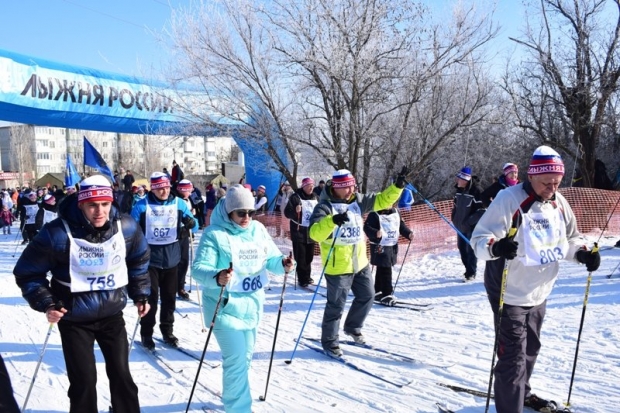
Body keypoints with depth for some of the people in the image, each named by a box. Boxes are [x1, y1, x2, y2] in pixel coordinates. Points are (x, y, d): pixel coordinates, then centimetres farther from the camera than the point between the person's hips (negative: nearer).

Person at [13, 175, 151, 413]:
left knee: (121, 373, 13)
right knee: (84, 381, 1)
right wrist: (46, 304, -16)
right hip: (74, 318, -3)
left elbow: (139, 261, 9)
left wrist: (140, 294, 10)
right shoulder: (59, 233, -22)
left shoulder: (126, 227, -12)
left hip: (112, 313, 3)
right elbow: (27, 272, -8)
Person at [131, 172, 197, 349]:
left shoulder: (178, 203, 1)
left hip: (172, 258, 3)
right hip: (150, 258, -3)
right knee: (150, 297, 2)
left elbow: (192, 222, 6)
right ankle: (146, 334, 15)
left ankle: (167, 331, 27)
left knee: (169, 297, 12)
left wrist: (190, 223, -17)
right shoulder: (142, 205, -7)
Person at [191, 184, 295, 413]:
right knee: (236, 360, -10)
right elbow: (199, 268, -22)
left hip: (252, 304, 7)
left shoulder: (258, 230, 3)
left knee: (245, 357, 21)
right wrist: (216, 277, -43)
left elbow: (271, 259, 5)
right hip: (226, 307, -6)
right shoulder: (214, 234, -15)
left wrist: (283, 263, -18)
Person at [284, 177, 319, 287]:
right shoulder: (295, 197, -9)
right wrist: (295, 211, -30)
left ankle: (307, 277, 25)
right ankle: (302, 279, 0)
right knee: (300, 257, -5)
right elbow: (287, 212, -11)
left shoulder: (316, 197, 9)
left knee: (309, 256, 13)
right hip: (299, 231, -6)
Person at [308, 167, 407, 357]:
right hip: (337, 265, -7)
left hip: (360, 262, 7)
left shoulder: (357, 200, 4)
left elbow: (381, 200, 8)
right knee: (336, 305, 2)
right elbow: (315, 233, -31)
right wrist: (332, 220, -47)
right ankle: (329, 342, 20)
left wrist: (398, 186, -6)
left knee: (367, 296, 19)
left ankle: (352, 328, 41)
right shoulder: (325, 207, -17)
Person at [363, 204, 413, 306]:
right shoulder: (375, 214, -14)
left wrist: (408, 233, 4)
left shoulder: (395, 212, 9)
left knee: (382, 270, 17)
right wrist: (375, 233, -37)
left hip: (393, 246, 8)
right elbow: (367, 227, -19)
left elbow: (401, 226, 18)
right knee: (385, 270, -9)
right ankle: (387, 294, -5)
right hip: (380, 247, -7)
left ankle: (377, 292, 28)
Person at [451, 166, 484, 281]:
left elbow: (482, 208, -18)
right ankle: (469, 269, 27)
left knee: (471, 248, -4)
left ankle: (471, 273, 5)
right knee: (462, 247, 13)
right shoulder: (459, 190, 8)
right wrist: (455, 219, 12)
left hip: (472, 226, -8)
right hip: (460, 225, 8)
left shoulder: (476, 191, -16)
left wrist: (470, 220, -20)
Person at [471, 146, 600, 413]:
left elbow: (569, 239, 13)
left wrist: (582, 253, -7)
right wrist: (496, 246, -44)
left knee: (530, 350, 25)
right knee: (514, 356, -4)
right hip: (510, 294, -7)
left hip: (539, 293, 7)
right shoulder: (509, 199, -22)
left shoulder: (559, 202, -1)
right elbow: (479, 239, -24)